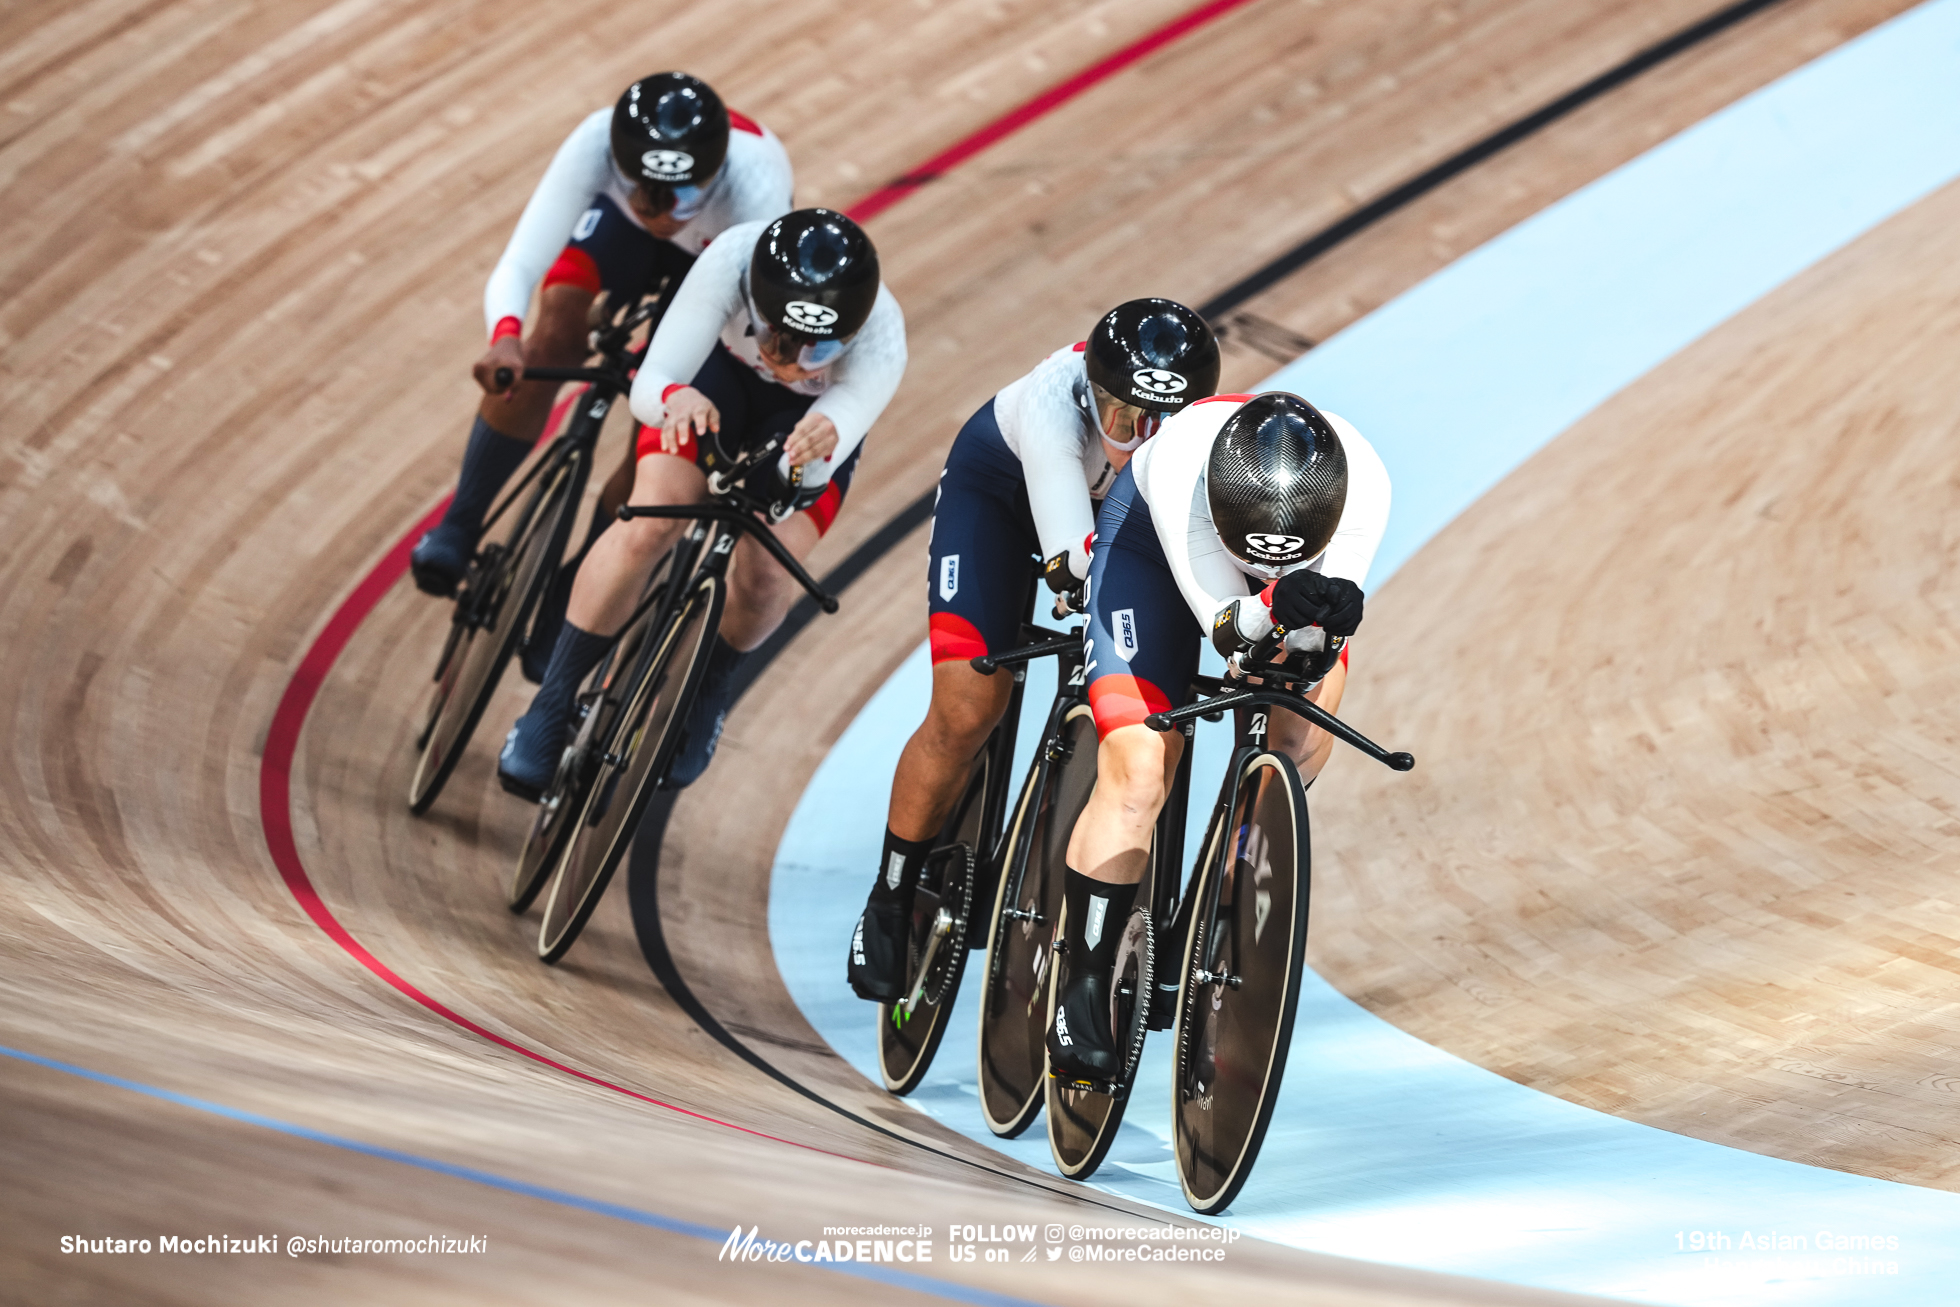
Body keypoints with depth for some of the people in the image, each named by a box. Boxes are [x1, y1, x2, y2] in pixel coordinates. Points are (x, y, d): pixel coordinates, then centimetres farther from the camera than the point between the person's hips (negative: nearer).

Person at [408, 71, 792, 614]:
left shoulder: (752, 186, -45)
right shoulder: (596, 144, -42)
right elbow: (516, 268, -45)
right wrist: (505, 336, -66)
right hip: (619, 223, 1)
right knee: (556, 336, -24)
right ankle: (456, 530, -8)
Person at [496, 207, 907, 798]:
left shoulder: (880, 338, -39)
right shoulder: (732, 259, -39)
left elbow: (809, 473, -43)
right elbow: (647, 384, -38)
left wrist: (821, 447, -67)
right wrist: (674, 397, -61)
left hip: (813, 416, 0)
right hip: (719, 373, 0)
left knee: (764, 577, -19)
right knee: (648, 524, -23)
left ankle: (709, 688, 16)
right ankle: (551, 707, -8)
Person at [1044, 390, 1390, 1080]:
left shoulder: (1364, 483, -37)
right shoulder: (1179, 464, -43)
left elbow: (1312, 652, -32)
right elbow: (1223, 622, -38)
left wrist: (1320, 626, -54)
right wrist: (1276, 606, -59)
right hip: (1152, 539, -3)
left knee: (1304, 739, -17)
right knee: (1138, 775, -15)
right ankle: (1080, 995, -6)